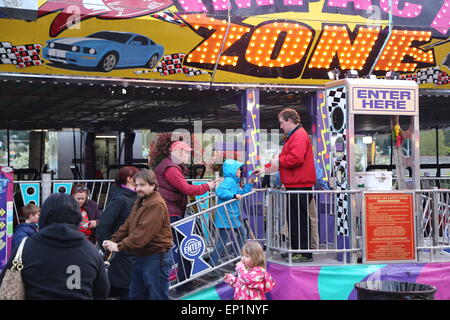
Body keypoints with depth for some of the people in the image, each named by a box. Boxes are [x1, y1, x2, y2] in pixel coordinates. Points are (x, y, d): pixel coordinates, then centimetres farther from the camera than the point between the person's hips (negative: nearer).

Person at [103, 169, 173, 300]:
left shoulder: (156, 205, -19)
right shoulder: (140, 202, 15)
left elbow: (143, 232, -25)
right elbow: (127, 225, 12)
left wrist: (120, 246, -23)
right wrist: (113, 240, -3)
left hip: (156, 258, -10)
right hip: (141, 256, 10)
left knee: (157, 295, -1)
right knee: (135, 295, 17)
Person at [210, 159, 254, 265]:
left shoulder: (234, 182, 14)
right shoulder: (228, 181, -18)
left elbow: (241, 193, 29)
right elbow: (219, 191, -34)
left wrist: (249, 184, 22)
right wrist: (234, 195, -35)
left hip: (233, 216, 11)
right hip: (225, 216, -11)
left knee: (241, 233, 24)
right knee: (223, 240, -9)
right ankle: (212, 263, -5)